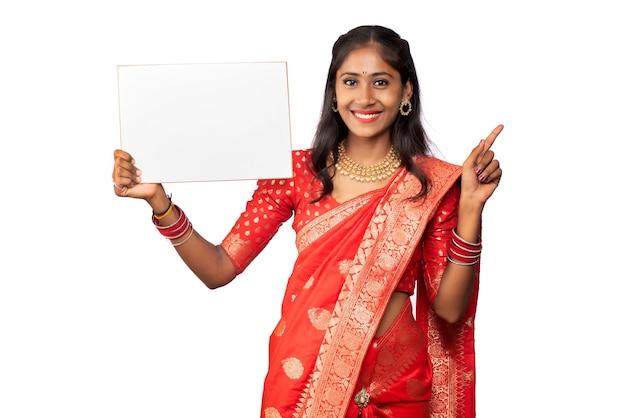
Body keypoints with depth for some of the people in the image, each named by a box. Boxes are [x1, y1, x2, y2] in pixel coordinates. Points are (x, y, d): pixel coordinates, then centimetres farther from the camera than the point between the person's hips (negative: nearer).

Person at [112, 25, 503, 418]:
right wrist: (159, 201, -18)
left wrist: (471, 207, -18)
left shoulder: (433, 183, -6)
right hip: (302, 374, 1)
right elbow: (219, 269, -5)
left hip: (394, 385, 0)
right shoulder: (299, 171, -4)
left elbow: (450, 308, -8)